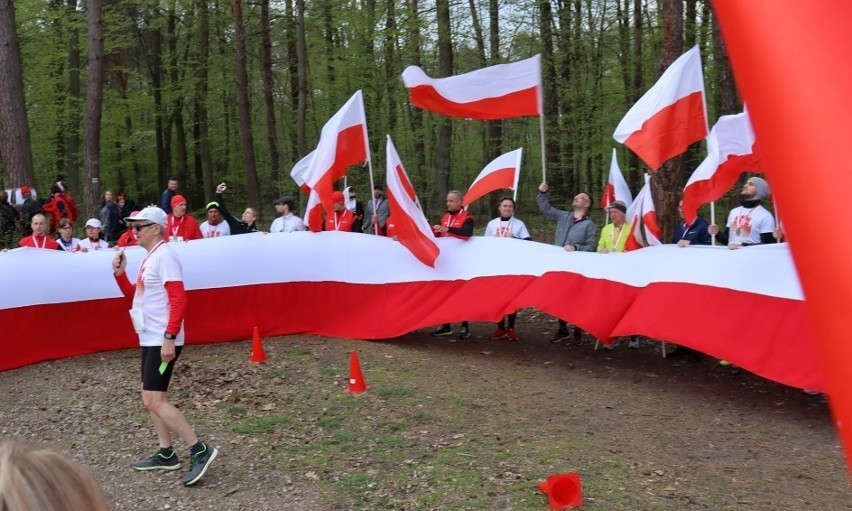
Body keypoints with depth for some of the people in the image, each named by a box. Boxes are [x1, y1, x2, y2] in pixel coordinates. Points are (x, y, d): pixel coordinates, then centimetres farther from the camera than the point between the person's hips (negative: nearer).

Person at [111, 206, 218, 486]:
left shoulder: (164, 255, -15)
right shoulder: (149, 258, 15)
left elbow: (179, 299, -23)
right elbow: (134, 295, 23)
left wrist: (169, 338, -27)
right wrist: (120, 273, 8)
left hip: (162, 340, -10)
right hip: (150, 338, 10)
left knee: (153, 400, -14)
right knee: (153, 398, 15)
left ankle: (200, 450, -12)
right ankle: (166, 453, 24)